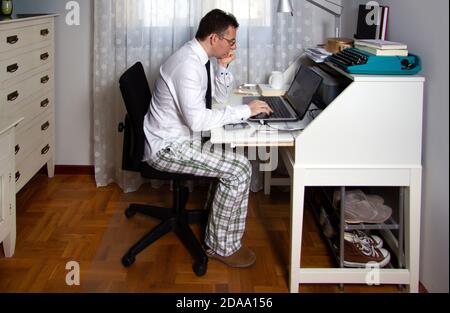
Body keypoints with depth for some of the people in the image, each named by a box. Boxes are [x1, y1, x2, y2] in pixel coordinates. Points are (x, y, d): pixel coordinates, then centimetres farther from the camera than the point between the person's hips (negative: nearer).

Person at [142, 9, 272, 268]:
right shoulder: (188, 64, -25)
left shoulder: (200, 58, 6)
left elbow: (222, 96, 19)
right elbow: (198, 120, -31)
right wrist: (246, 110, -24)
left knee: (233, 156, 15)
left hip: (182, 137, 10)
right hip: (168, 147, -10)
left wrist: (224, 66, 1)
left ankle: (217, 216, 29)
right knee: (239, 170, -15)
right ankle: (223, 246, -2)